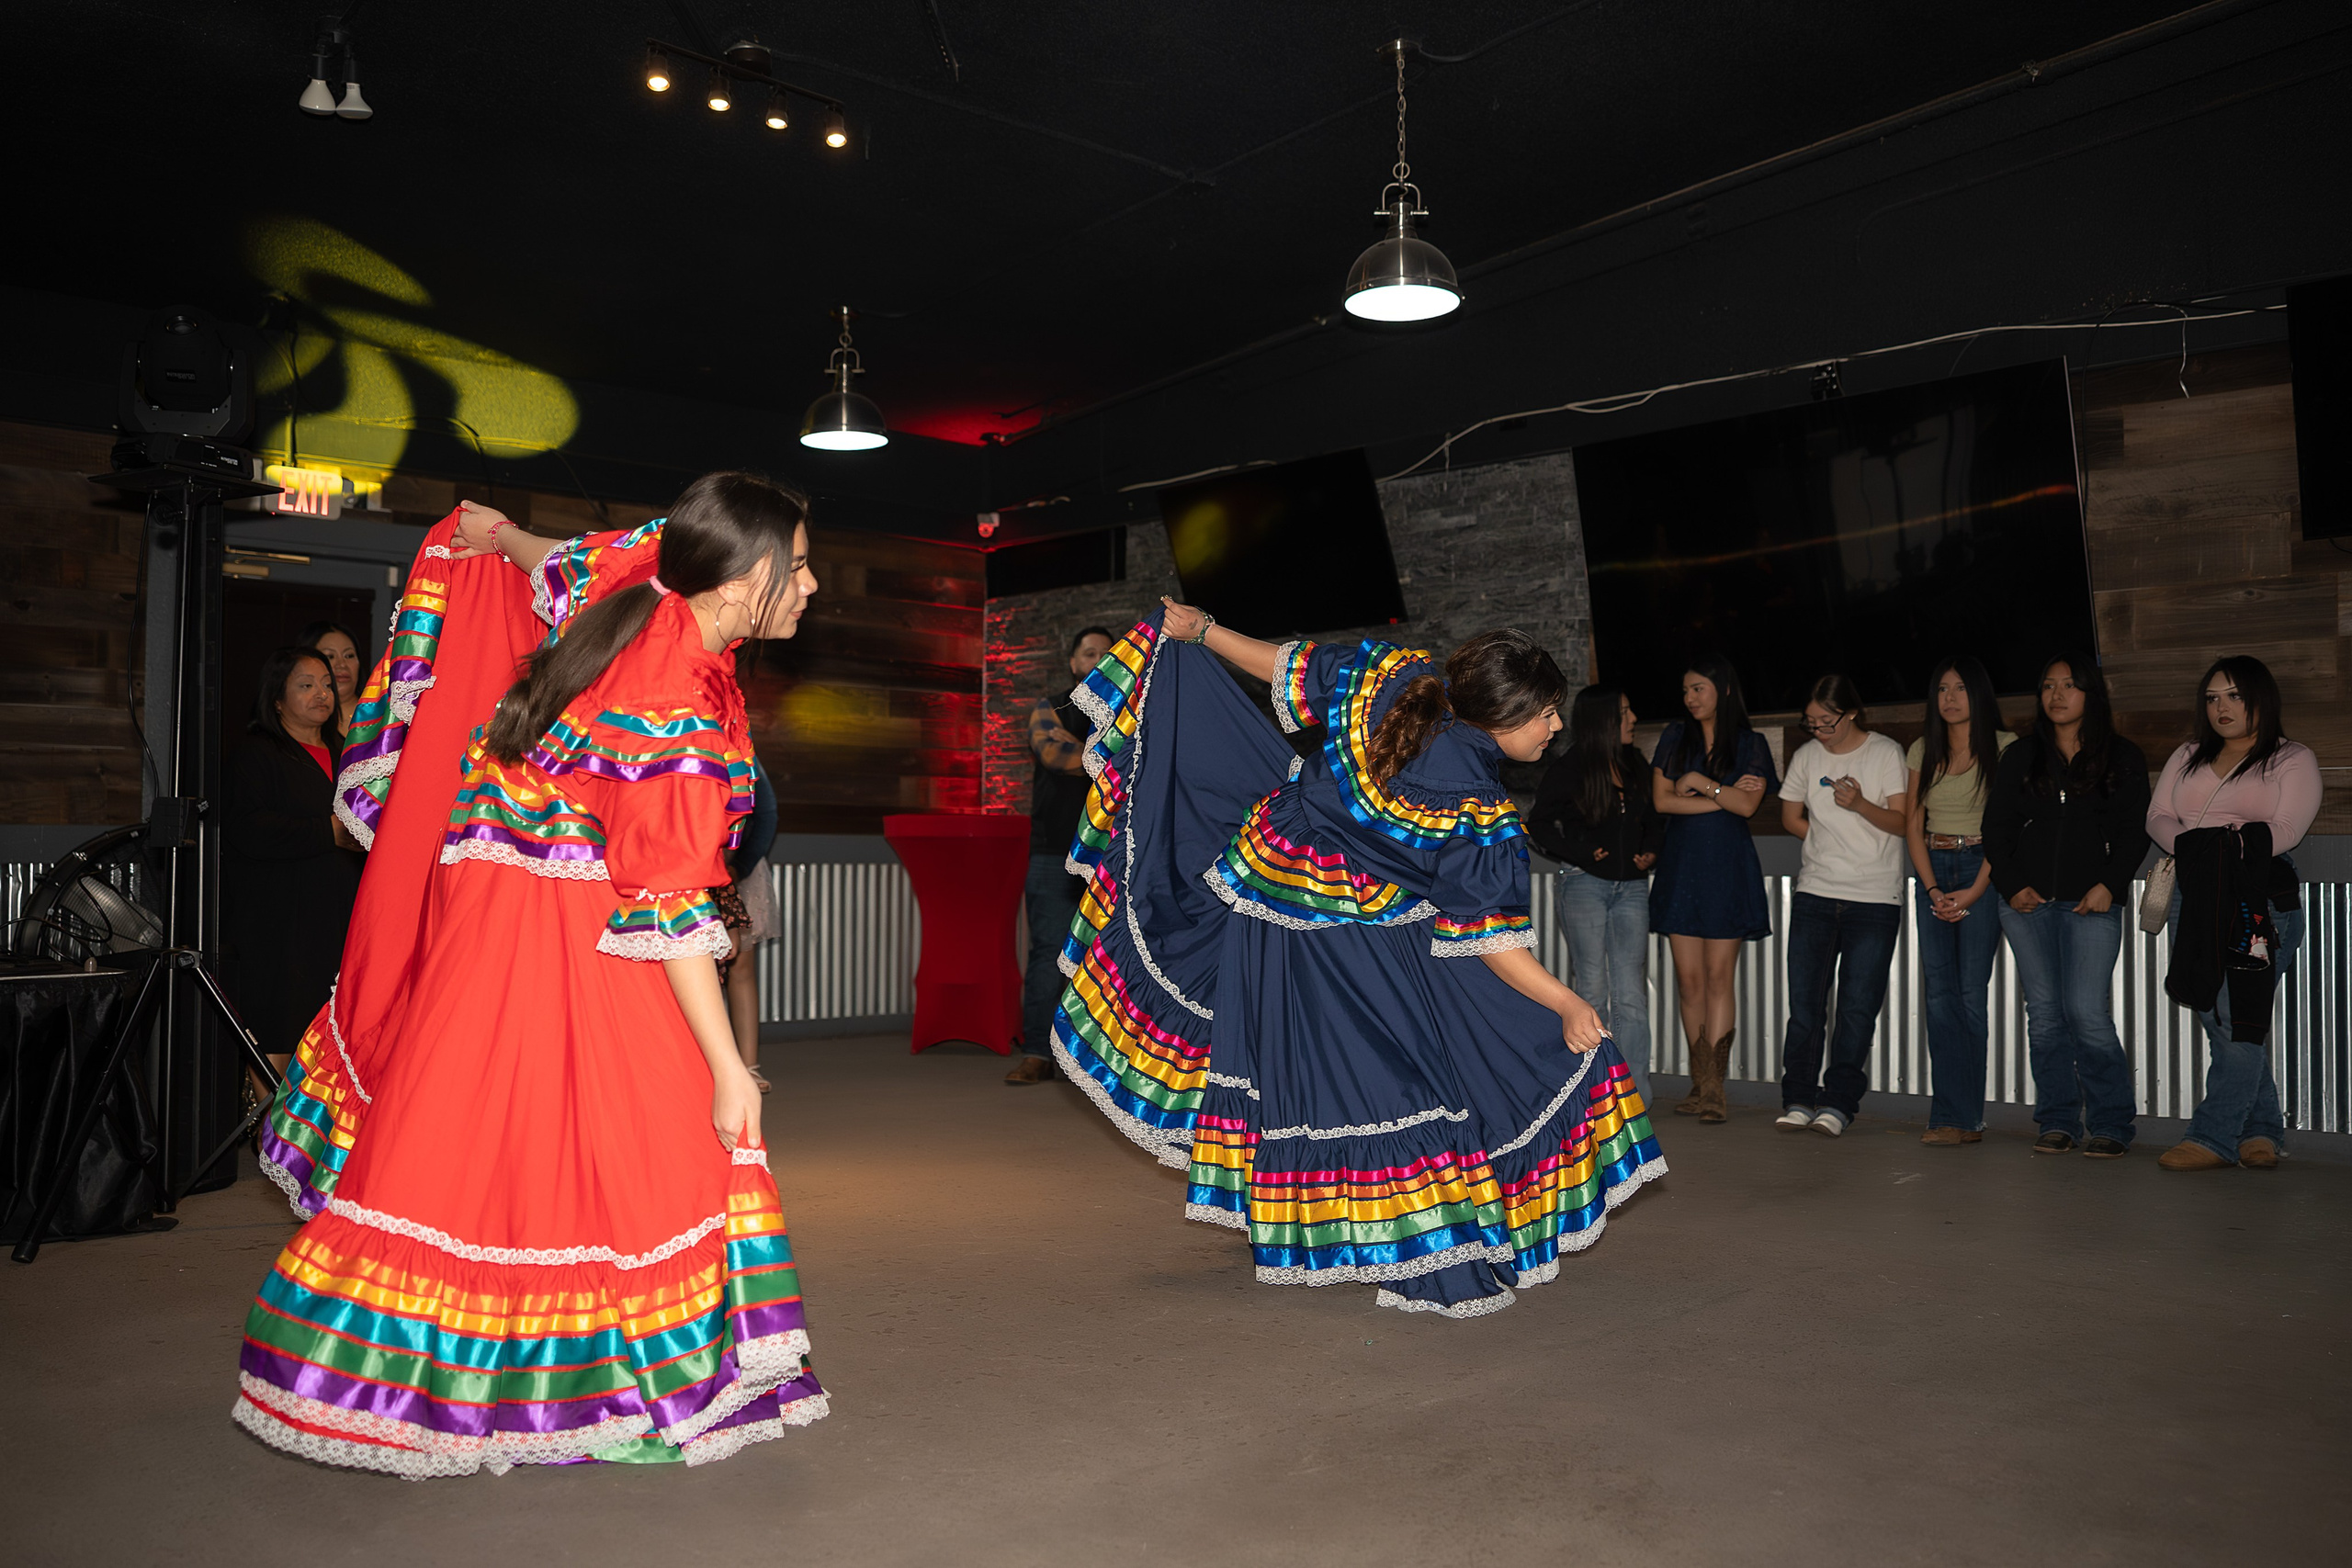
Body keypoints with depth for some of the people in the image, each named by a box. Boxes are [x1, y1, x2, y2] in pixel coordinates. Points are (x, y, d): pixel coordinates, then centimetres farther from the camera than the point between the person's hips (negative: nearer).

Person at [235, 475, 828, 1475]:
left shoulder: (644, 586, -3)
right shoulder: (686, 716, -26)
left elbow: (565, 566, 20)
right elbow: (670, 907, -24)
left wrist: (499, 537, 42)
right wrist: (726, 1064, -19)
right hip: (550, 933, -9)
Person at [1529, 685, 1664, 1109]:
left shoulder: (1637, 766, 12)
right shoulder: (1568, 770, -3)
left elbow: (1655, 819, 23)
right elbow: (1540, 826, -1)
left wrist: (1650, 850, 5)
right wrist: (1581, 855, -9)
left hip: (1631, 887, 4)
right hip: (1585, 884, -3)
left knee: (1630, 996, -3)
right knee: (1592, 992, 1)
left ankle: (1634, 1096, -1)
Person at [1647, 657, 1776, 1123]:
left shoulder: (1750, 744, 6)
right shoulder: (1675, 737, 10)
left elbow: (1748, 806, -6)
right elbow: (1661, 800, -1)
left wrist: (1700, 782, -7)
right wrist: (1724, 797, -5)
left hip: (1728, 868, -2)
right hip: (1680, 864, 2)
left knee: (1718, 976, -6)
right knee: (1689, 978, 1)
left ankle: (1712, 1086, -6)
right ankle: (1701, 1084, 8)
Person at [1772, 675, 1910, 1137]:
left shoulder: (1886, 753, 0)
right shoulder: (1807, 756, 9)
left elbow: (1900, 822, -4)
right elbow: (1790, 818, 18)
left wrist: (1861, 805, -21)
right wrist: (1837, 842, 6)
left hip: (1874, 898, -2)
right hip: (1814, 894, 3)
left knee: (1858, 1005, -4)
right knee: (1804, 1000, 0)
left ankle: (1839, 1102, 5)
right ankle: (1798, 1099, 7)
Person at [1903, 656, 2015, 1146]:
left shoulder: (2003, 747, -1)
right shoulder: (1923, 750, 12)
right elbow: (1912, 824, 10)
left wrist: (1974, 890, -13)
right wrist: (1933, 889, -2)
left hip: (1982, 869, -4)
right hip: (1933, 871, 4)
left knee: (1970, 992, -7)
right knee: (1939, 992, -1)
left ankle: (1960, 1116, -3)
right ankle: (1956, 1117, 2)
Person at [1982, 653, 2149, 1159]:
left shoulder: (2123, 758, 7)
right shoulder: (2020, 757, 13)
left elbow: (2135, 831, 2)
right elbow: (1996, 827, 11)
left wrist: (2109, 885, -11)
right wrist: (2012, 885, -1)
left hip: (2092, 905, -3)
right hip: (2028, 903, 3)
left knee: (2087, 1012, -11)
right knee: (2044, 1014, 3)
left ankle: (2111, 1125, 1)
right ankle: (2058, 1123, 11)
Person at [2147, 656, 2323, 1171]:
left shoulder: (2294, 759, 7)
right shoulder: (2189, 757, 21)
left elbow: (2286, 831, -6)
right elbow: (2158, 817, 9)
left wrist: (2232, 848, -16)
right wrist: (2191, 847, -9)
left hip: (2260, 901, -5)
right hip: (2192, 895, 5)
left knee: (2240, 1023, -8)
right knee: (2218, 1021, 4)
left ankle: (2214, 1137, -7)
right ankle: (2262, 1130, 14)